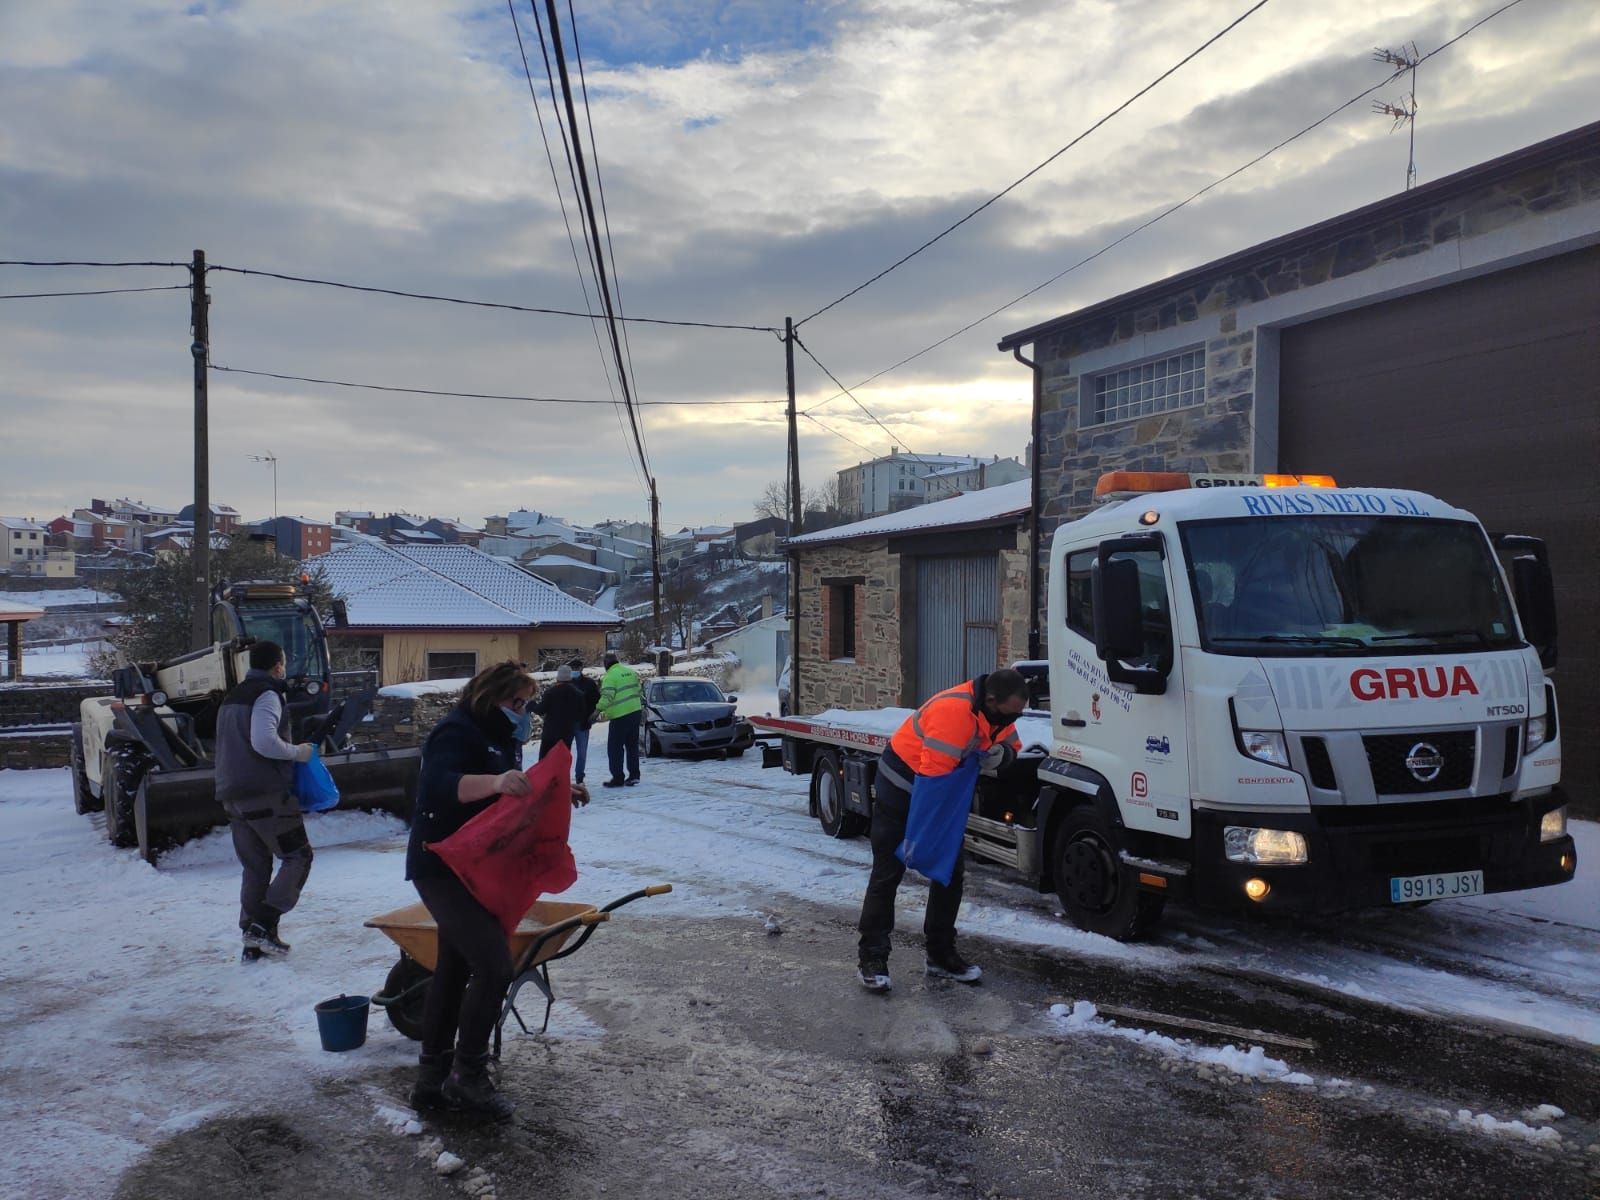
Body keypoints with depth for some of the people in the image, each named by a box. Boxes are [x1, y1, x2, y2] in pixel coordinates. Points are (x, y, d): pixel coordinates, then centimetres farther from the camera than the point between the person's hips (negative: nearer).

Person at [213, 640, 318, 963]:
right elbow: (264, 741, -22)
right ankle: (263, 925, -10)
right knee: (298, 857, 1)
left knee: (255, 867, 11)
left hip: (232, 796, 9)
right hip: (266, 794, -9)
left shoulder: (231, 698, 21)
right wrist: (297, 752, -7)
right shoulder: (267, 695, -9)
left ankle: (253, 943, 10)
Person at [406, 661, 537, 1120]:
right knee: (494, 966, -16)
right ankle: (468, 1074, -3)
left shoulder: (499, 739, 16)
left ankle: (433, 1080, 23)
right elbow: (439, 786, -33)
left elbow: (510, 800, 24)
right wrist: (493, 781, -50)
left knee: (454, 970, 14)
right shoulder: (457, 733, -16)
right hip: (443, 869, -10)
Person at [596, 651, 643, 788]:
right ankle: (634, 774, 15)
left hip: (620, 715, -7)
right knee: (632, 745, 15)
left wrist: (598, 710, -20)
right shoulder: (631, 672, 11)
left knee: (615, 748, 0)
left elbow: (607, 696, -21)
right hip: (635, 711, 7)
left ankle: (617, 778, -2)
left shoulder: (610, 676, -12)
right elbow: (639, 689, 16)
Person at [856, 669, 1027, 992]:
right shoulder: (955, 710, -36)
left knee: (950, 872, 8)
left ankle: (941, 955, 18)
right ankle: (872, 958, 3)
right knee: (887, 874, -3)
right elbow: (932, 773, -35)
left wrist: (1001, 755, -16)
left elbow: (1010, 744, 9)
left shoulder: (996, 712, -8)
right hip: (902, 784, -8)